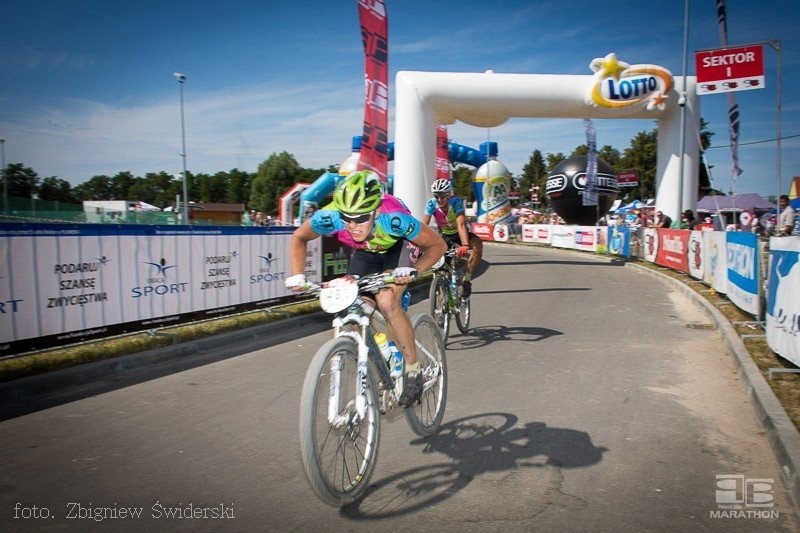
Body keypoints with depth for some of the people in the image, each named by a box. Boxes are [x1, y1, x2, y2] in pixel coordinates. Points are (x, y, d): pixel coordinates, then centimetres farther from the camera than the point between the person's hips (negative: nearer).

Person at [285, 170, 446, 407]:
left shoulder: (393, 218, -41)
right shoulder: (329, 216, -33)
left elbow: (438, 245, -26)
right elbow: (299, 238, -10)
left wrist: (412, 270, -40)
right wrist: (298, 275, -20)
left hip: (399, 248, -4)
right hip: (365, 253, 4)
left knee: (387, 302, -27)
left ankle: (414, 373, -9)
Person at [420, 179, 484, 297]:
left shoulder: (456, 202, -29)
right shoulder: (431, 204, -22)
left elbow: (461, 224, -42)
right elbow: (424, 225, -31)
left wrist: (465, 245, -57)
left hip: (459, 234, -3)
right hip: (445, 236, 3)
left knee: (478, 243, -31)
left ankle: (467, 279, -20)